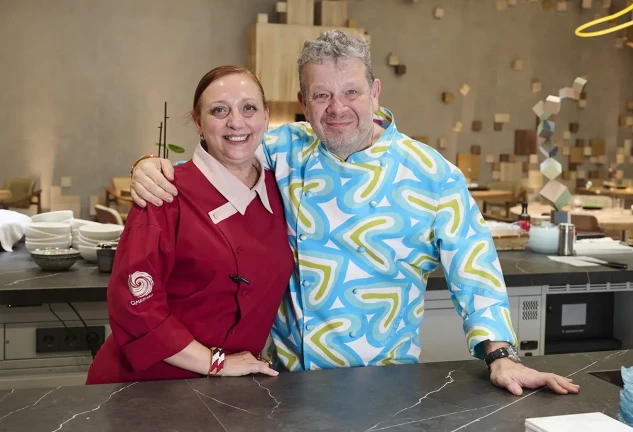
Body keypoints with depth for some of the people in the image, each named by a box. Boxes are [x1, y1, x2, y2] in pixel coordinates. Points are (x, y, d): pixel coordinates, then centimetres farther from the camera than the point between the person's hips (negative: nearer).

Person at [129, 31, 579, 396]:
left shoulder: (432, 173, -8)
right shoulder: (282, 150, -2)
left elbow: (473, 268, -7)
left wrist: (502, 355, -17)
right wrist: (154, 167, -14)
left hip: (383, 380, -1)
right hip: (285, 370, 2)